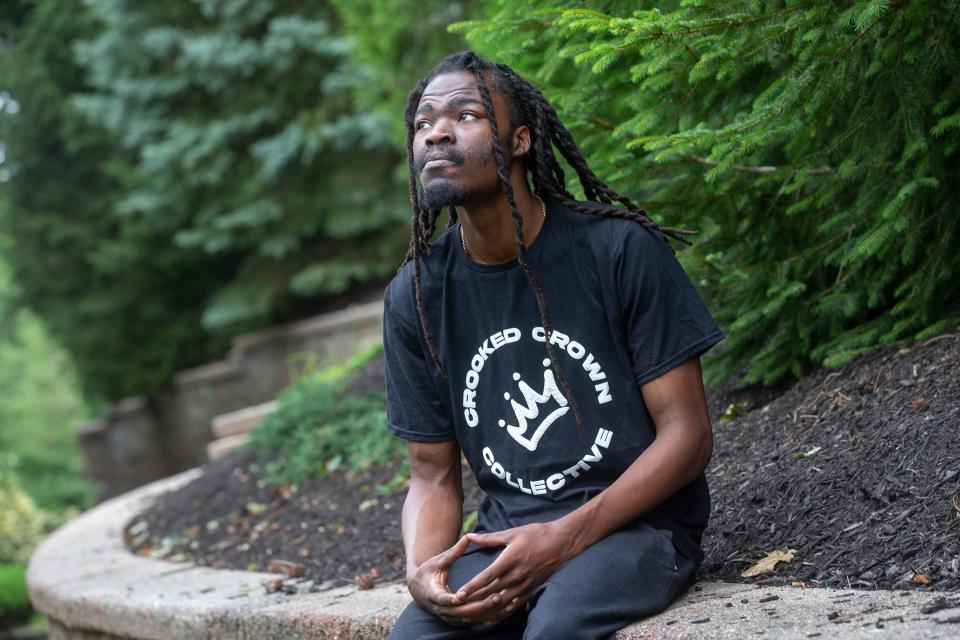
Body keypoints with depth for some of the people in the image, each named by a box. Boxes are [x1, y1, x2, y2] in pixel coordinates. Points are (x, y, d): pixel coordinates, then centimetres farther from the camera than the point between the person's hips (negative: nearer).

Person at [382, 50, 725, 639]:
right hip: (506, 531, 3)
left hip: (634, 521, -3)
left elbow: (687, 433, -8)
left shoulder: (620, 250, -8)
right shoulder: (415, 296, 3)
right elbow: (434, 474, 9)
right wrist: (421, 569, -14)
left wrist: (563, 540, -19)